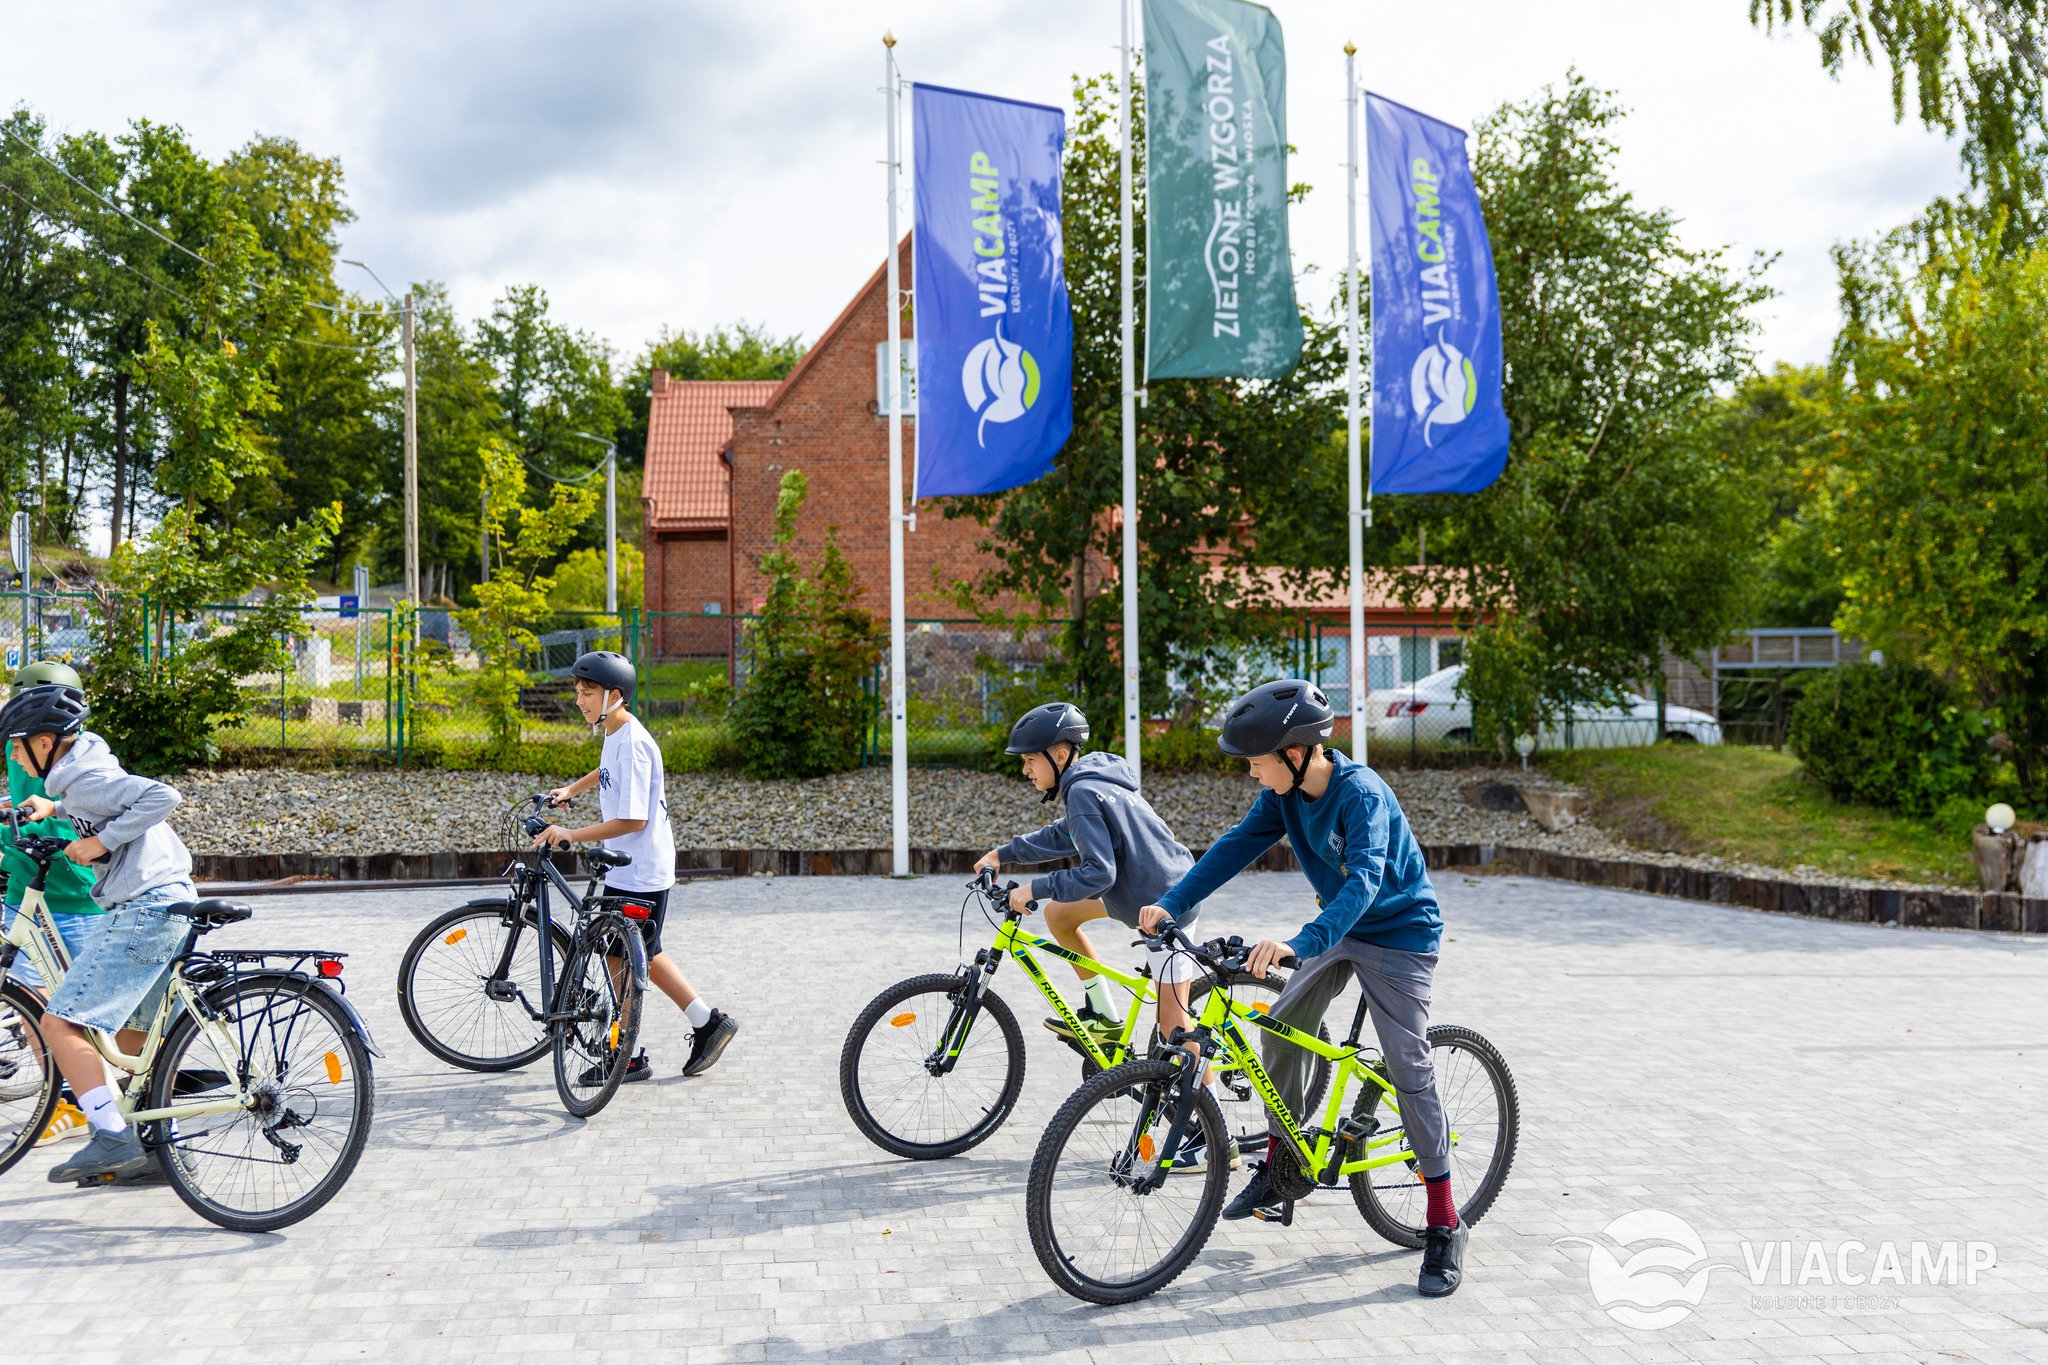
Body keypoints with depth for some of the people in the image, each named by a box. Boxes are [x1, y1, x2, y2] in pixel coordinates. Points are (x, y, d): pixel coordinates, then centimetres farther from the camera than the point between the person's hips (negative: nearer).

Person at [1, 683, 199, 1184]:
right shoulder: (82, 768, 17)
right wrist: (54, 808, 25)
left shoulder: (84, 777, -12)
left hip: (144, 911, -11)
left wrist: (100, 841, -19)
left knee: (60, 1024, -11)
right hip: (167, 904, 11)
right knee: (132, 1034, 20)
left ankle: (113, 1142, -15)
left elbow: (161, 796, -25)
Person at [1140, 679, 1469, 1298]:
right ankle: (1279, 1165, 17)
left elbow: (1364, 879, -43)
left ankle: (1445, 1226, -4)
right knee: (1281, 1029, -1)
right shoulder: (1285, 792, -7)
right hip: (1340, 927, 7)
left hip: (1399, 933, -7)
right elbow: (1237, 845, -6)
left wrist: (1300, 942, -57)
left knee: (1409, 1068, -11)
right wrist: (1172, 904, -18)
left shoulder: (1361, 792, -31)